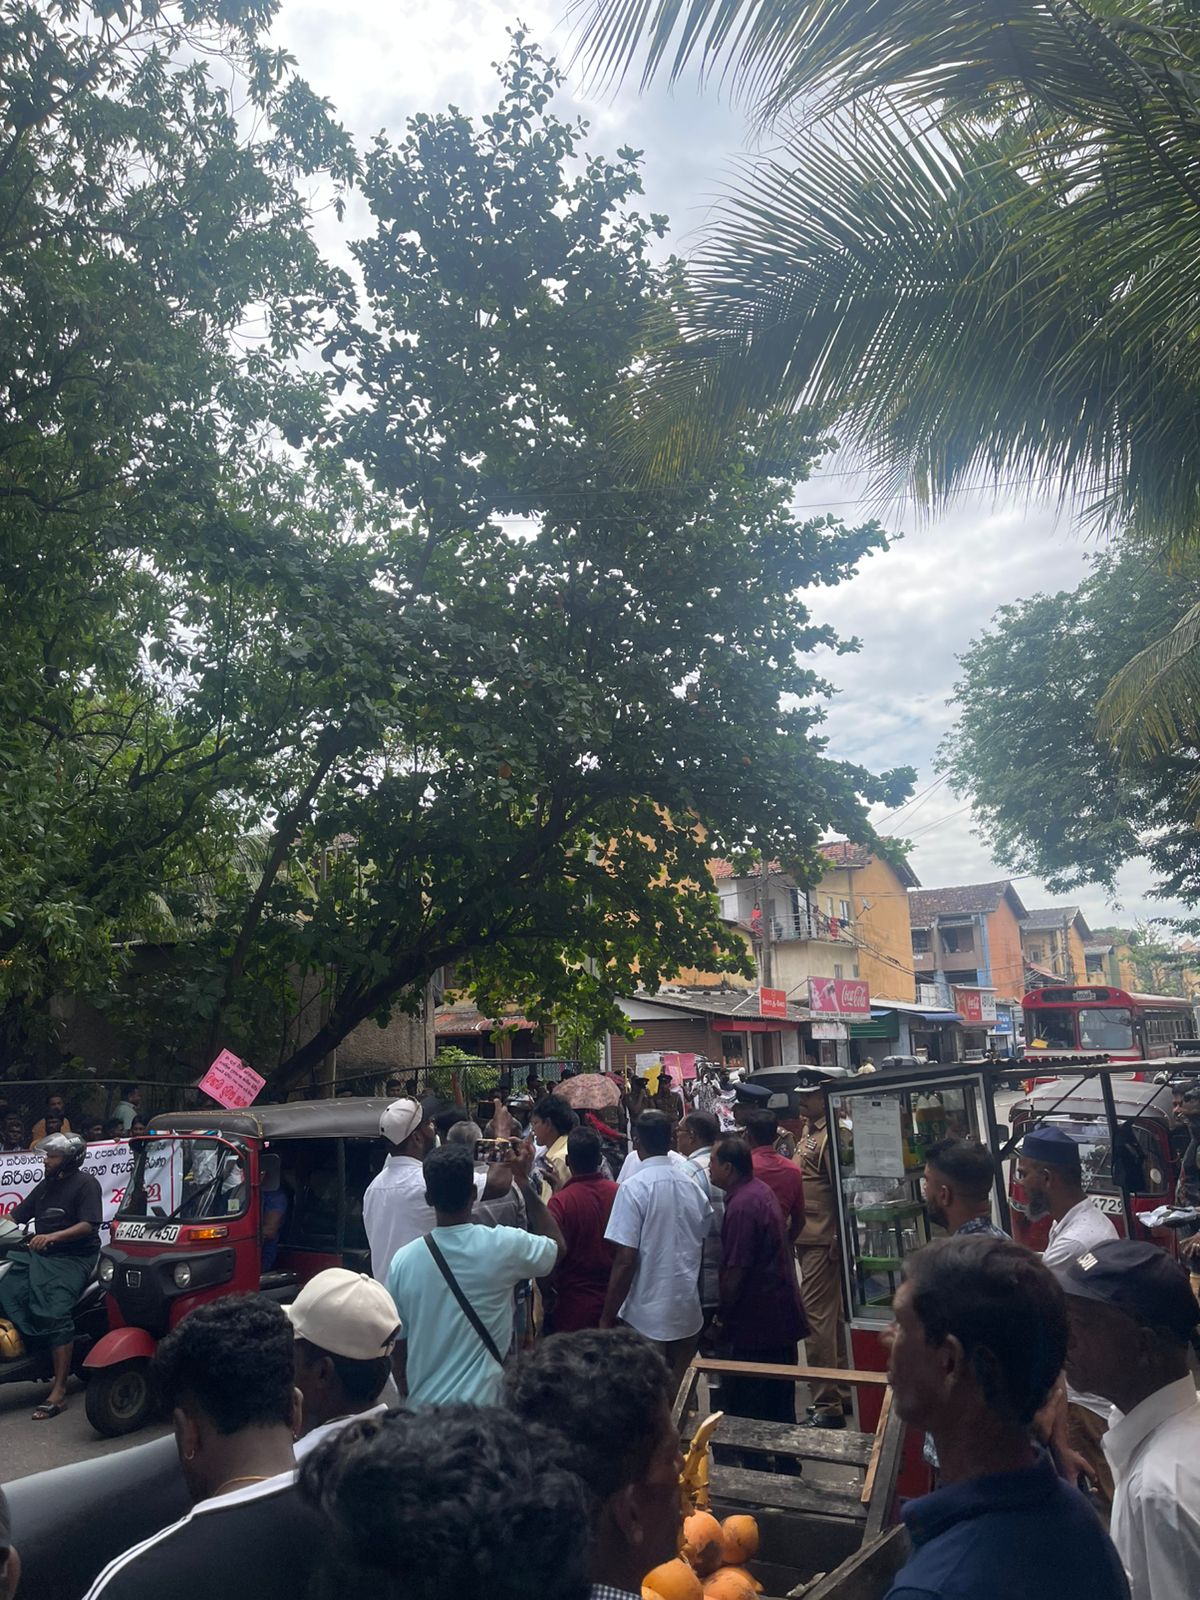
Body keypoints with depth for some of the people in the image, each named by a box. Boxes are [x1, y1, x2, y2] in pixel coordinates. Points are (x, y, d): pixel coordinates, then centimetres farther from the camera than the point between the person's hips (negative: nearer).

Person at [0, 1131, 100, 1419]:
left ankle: (58, 1393, -22)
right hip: (38, 1254, 8)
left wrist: (52, 1236, -27)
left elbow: (90, 1225, -16)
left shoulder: (85, 1183, -5)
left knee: (55, 1314, -23)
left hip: (73, 1259, -8)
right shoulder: (46, 1185, 19)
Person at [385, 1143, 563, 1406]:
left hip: (423, 1405, 3)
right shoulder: (503, 1246, -15)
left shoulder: (403, 1261, -8)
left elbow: (397, 1343, 2)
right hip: (484, 1405, -2)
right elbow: (557, 1245, 6)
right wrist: (525, 1181, 7)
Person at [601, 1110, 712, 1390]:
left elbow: (626, 1261, -16)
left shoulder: (634, 1188, -15)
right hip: (688, 1313, 5)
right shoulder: (693, 1186, 3)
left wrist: (607, 1318, -8)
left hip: (647, 1315, -5)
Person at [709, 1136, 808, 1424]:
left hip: (757, 1321, -10)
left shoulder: (741, 1206, -23)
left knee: (747, 1410, 1)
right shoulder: (760, 1190, 7)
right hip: (782, 1312, 10)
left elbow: (735, 1271, -21)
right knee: (780, 1407, 19)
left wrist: (722, 1316, -8)